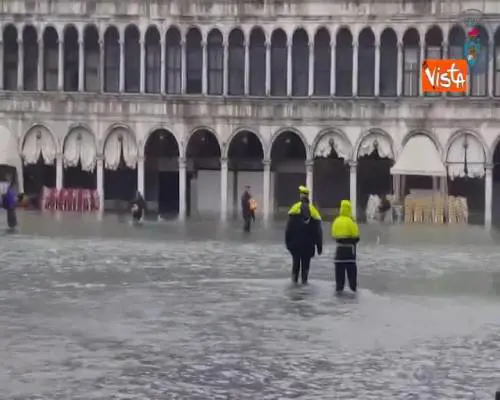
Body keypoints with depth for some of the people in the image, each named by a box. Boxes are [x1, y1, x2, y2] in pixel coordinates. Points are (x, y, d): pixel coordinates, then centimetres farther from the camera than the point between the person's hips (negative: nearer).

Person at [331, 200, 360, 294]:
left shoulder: (336, 221, 1)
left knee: (339, 268, 7)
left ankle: (339, 287, 7)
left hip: (339, 247, 3)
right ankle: (353, 287, 6)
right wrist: (354, 242, 11)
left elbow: (334, 235, 5)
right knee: (351, 268, 4)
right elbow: (355, 236, -9)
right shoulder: (351, 221, -12)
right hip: (349, 247, -3)